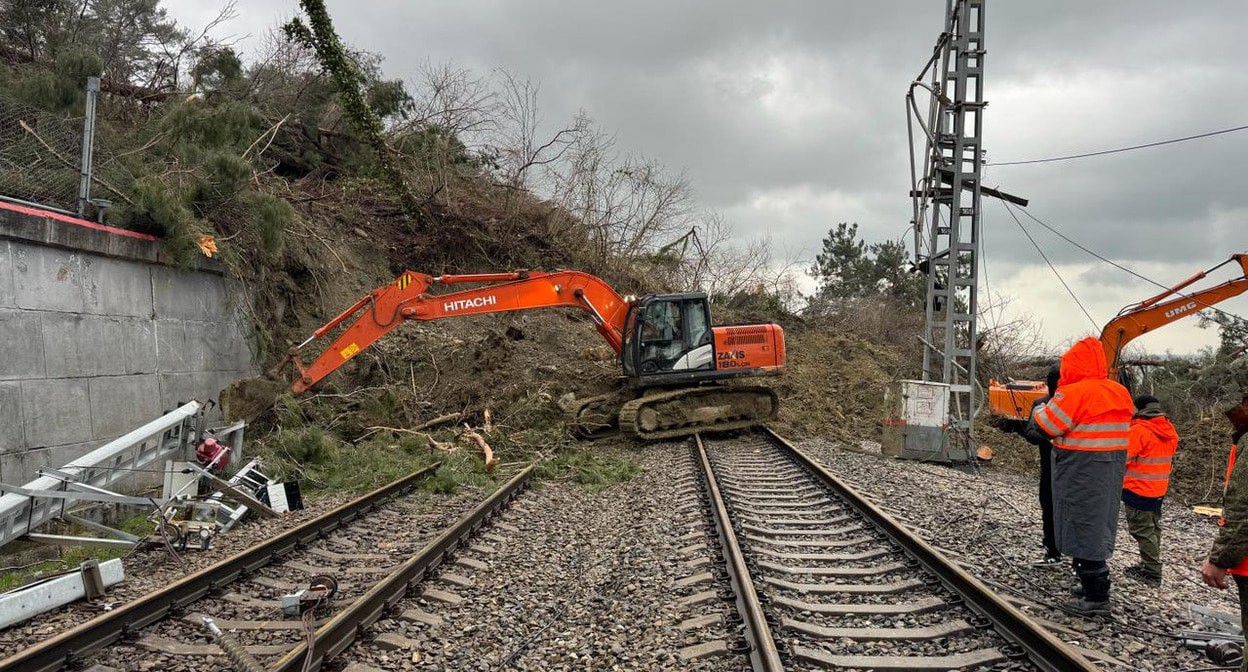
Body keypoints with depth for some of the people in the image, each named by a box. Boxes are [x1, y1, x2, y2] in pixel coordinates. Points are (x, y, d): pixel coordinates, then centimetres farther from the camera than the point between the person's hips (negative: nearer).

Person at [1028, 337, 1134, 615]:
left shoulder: (1074, 393, -18)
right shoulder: (1121, 393, 8)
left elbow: (1044, 426, -15)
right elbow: (1114, 427, 15)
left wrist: (1040, 409, 5)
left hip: (1081, 476, -8)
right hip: (1111, 473, 8)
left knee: (1083, 532, -1)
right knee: (1098, 531, 18)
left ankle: (1096, 597, 2)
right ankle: (1094, 586, 28)